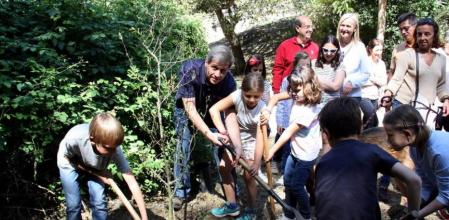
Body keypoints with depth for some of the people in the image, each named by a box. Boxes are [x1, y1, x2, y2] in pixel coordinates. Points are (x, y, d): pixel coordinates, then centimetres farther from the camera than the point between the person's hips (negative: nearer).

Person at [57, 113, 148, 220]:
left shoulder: (114, 149, -36)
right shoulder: (75, 137, -43)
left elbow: (132, 183, -34)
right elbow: (65, 158, -18)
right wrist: (96, 172, -24)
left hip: (94, 168, 2)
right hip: (70, 164, -2)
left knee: (100, 202, -7)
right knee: (74, 204, -10)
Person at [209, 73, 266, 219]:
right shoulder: (237, 96, -26)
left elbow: (260, 138, -35)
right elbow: (214, 109, -25)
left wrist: (256, 163, -43)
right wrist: (222, 130, -35)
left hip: (251, 142, -4)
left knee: (248, 176, -4)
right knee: (224, 168, 4)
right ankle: (232, 206, 21)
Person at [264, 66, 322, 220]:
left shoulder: (309, 110, -29)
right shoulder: (298, 97, -6)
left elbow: (289, 132, -27)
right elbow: (276, 97, 4)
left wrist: (272, 150, -24)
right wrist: (267, 111, -16)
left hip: (306, 153, -8)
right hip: (295, 150, 8)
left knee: (296, 186, 2)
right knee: (288, 182, 15)